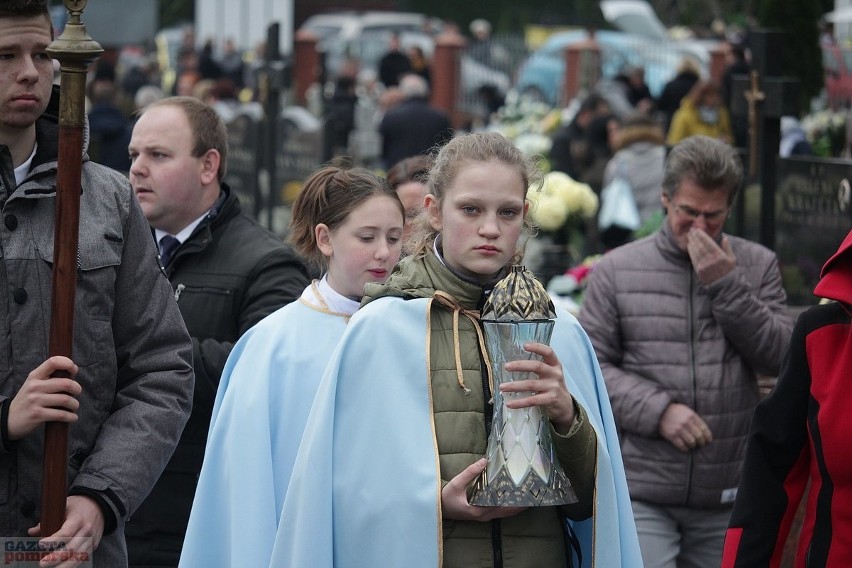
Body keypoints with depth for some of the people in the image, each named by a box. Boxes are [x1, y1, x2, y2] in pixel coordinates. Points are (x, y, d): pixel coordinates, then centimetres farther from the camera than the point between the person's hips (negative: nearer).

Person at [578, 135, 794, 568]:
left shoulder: (757, 266, 7)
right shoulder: (616, 271, 3)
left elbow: (779, 359, -2)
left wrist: (726, 287, -10)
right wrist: (658, 410, -13)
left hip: (727, 495, 2)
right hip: (642, 494, -2)